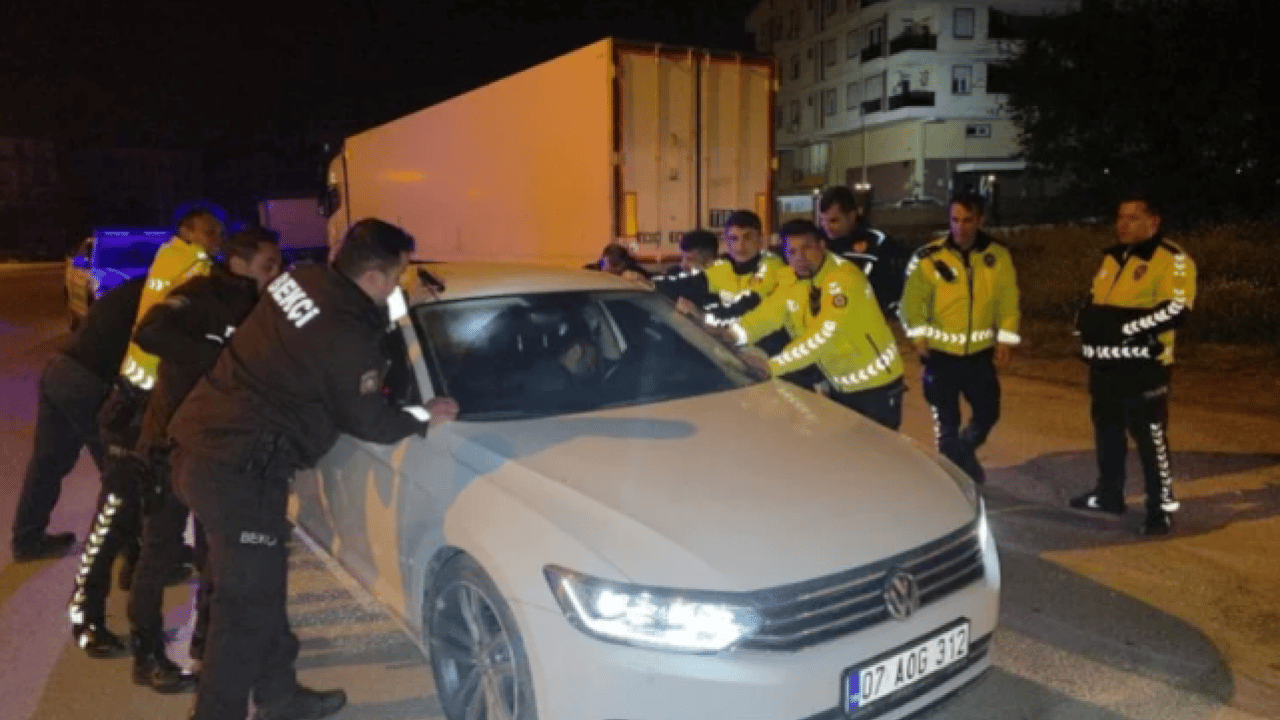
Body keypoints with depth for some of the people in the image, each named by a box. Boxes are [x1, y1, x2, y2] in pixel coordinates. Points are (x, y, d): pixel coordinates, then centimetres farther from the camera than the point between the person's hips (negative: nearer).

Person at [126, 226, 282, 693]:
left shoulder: (256, 308, 7)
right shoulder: (203, 295, -14)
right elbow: (149, 334, -30)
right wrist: (221, 357, -33)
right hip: (172, 440, -7)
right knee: (162, 550, 0)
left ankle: (208, 635, 28)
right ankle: (148, 657, 12)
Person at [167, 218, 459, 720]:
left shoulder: (301, 280, 6)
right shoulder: (349, 337, -19)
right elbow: (369, 422, -6)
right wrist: (425, 414, 11)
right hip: (238, 469, -10)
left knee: (260, 583, 21)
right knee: (248, 605, 2)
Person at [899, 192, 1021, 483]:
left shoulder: (998, 256, -1)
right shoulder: (930, 257, -9)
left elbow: (1008, 300, 1)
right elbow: (913, 298, -8)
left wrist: (1005, 339, -4)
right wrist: (919, 334, -17)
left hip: (981, 353, 3)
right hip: (941, 353, -2)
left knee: (988, 412, 14)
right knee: (946, 420, 5)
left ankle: (965, 450, 45)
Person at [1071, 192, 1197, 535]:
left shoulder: (1172, 259, -10)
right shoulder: (1112, 256, 16)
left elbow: (1176, 310, -21)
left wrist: (1124, 324, -23)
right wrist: (1089, 319, 5)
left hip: (1143, 367, -8)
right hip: (1105, 363, 8)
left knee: (1151, 437, -3)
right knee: (1107, 432, 17)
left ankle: (1162, 509, 9)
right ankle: (1108, 495, 32)